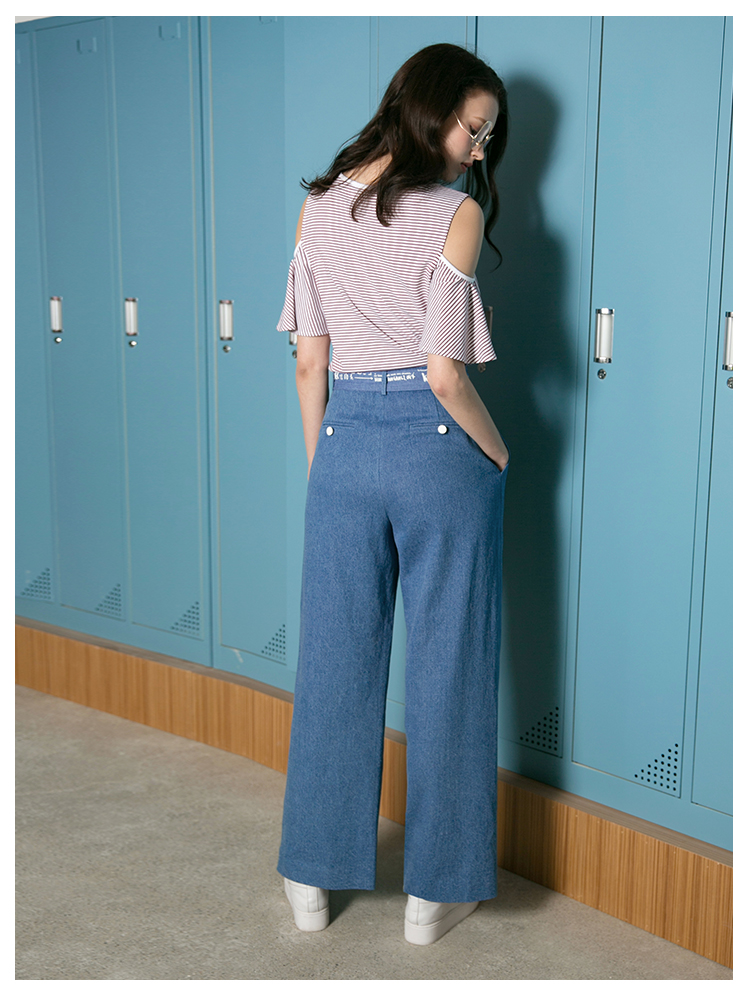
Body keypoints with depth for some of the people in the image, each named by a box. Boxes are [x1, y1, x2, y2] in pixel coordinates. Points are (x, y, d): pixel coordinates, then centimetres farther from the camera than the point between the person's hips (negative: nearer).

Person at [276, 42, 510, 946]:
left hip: (346, 441, 4)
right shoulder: (456, 214, -11)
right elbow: (445, 374, -15)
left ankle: (313, 879, 26)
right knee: (447, 669, 8)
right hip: (440, 446, -4)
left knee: (335, 664, 13)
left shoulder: (317, 208, 5)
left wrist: (320, 465, 15)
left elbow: (309, 364, 5)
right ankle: (434, 890, 21)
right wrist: (499, 455, 0)